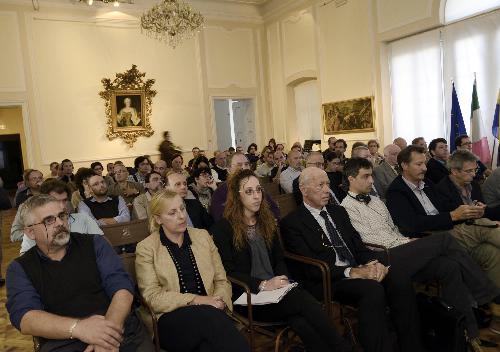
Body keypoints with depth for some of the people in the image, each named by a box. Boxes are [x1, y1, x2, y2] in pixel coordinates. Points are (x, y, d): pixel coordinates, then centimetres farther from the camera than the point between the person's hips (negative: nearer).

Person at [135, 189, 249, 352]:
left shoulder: (202, 236, 14)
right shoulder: (146, 248, 3)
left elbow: (222, 280, 14)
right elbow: (152, 297, -4)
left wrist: (219, 301, -8)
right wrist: (194, 300, -15)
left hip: (208, 313, 2)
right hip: (171, 319, -2)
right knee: (210, 315, -33)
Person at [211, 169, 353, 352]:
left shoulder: (267, 222, 16)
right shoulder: (223, 228, -3)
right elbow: (228, 272, -7)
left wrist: (282, 280, -5)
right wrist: (262, 284, -18)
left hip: (274, 290, 5)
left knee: (299, 321, -29)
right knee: (304, 301, -27)